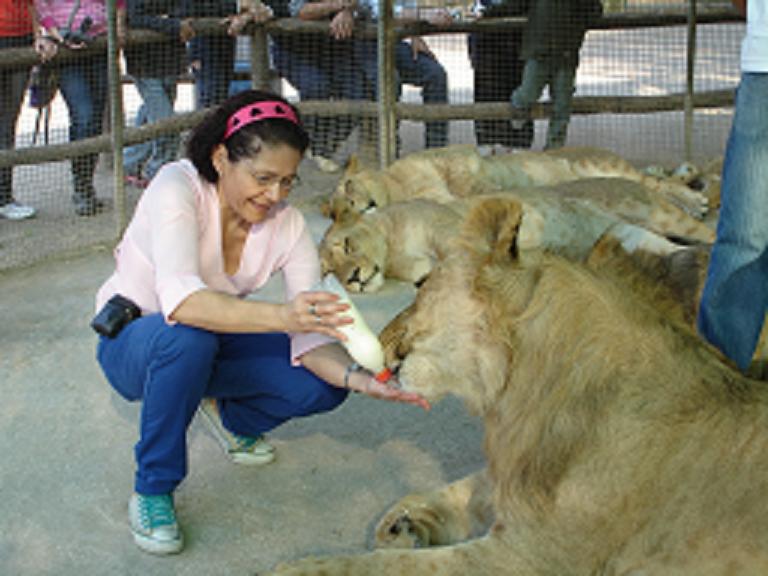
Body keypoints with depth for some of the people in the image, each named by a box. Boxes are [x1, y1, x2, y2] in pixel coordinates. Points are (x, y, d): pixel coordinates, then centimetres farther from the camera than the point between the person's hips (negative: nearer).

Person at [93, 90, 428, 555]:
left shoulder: (288, 225, -15)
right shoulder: (179, 189, -29)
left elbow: (310, 337, -19)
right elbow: (181, 301, -46)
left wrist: (358, 377, -41)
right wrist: (282, 316, -60)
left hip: (214, 346, 5)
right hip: (132, 343, -4)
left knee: (325, 383, -18)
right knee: (189, 338, -40)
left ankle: (239, 420, 15)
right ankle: (153, 490, -19)